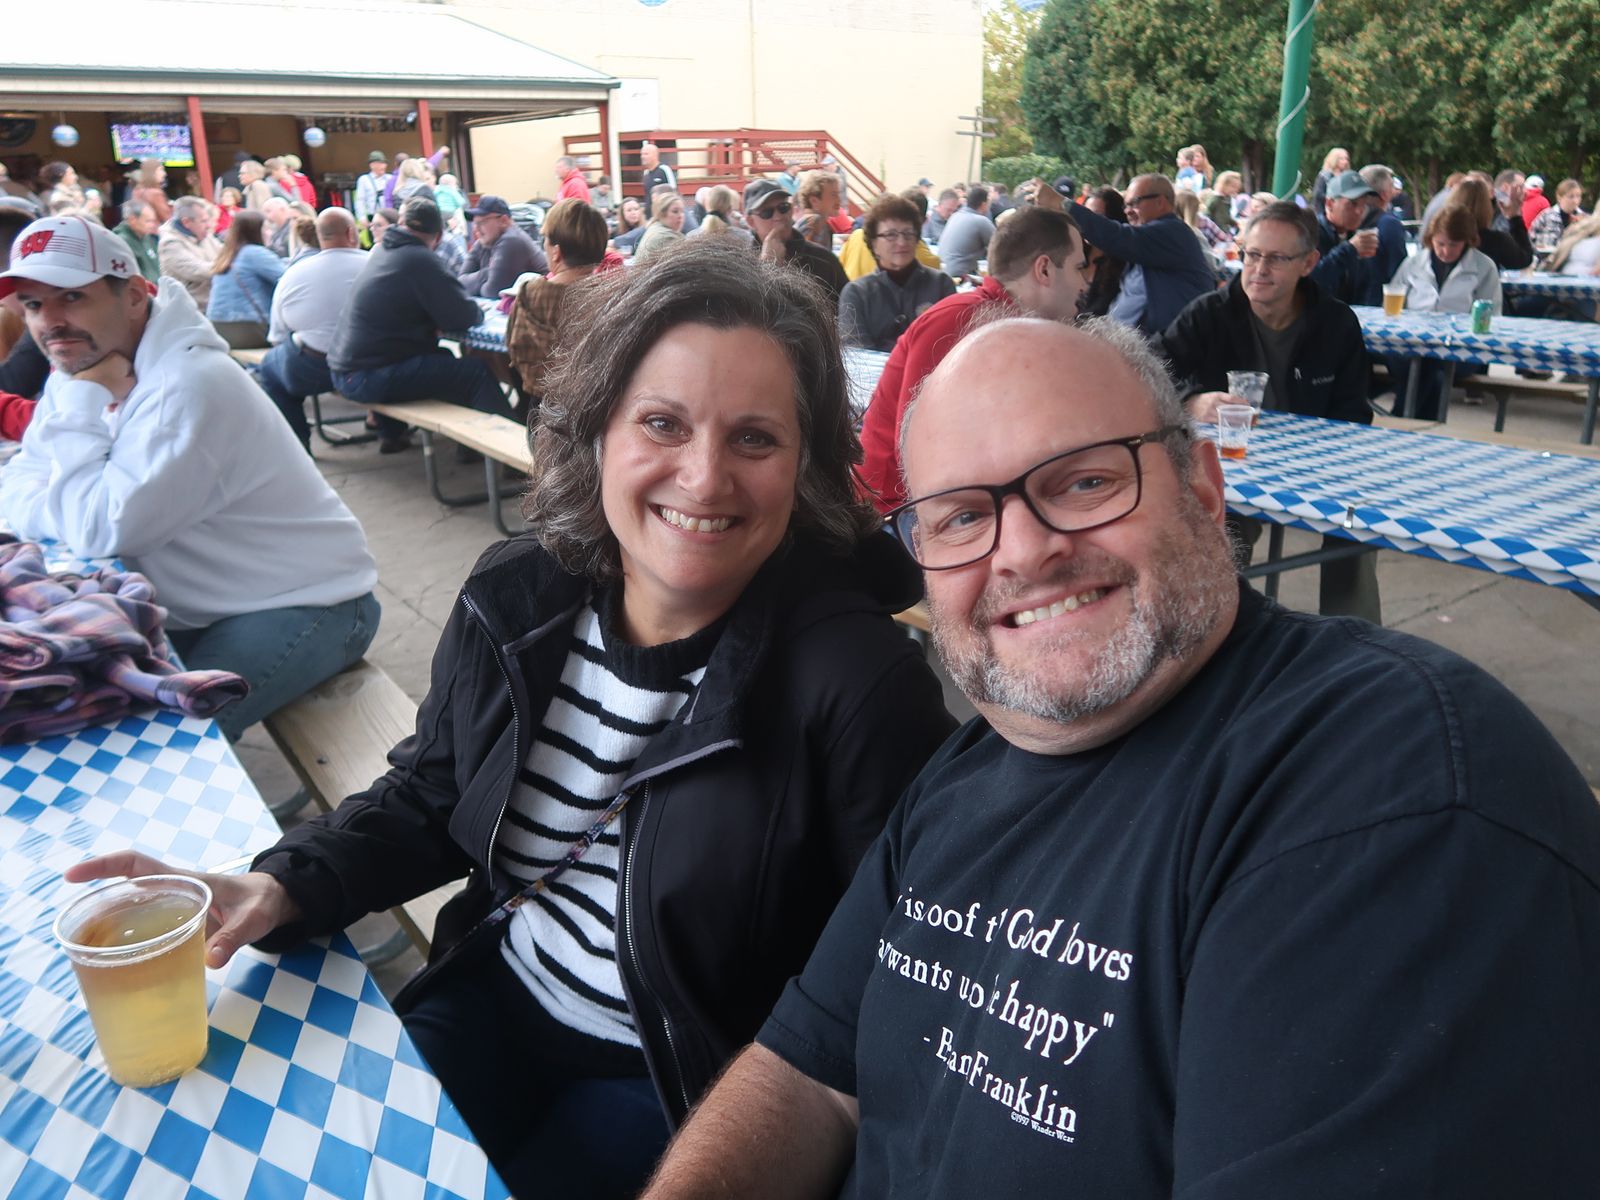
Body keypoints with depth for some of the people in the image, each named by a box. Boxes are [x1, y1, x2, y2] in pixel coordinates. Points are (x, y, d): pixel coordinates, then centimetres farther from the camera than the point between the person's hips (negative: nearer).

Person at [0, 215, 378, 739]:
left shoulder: (189, 385, -24)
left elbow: (104, 532, -26)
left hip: (304, 606, -8)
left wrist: (82, 404, -20)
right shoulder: (80, 371, 4)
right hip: (194, 607, 9)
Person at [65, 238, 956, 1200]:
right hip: (497, 996, 5)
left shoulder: (857, 679, -26)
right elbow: (429, 803, 6)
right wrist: (281, 887, -9)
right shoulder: (517, 600, -8)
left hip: (687, 1077, -4)